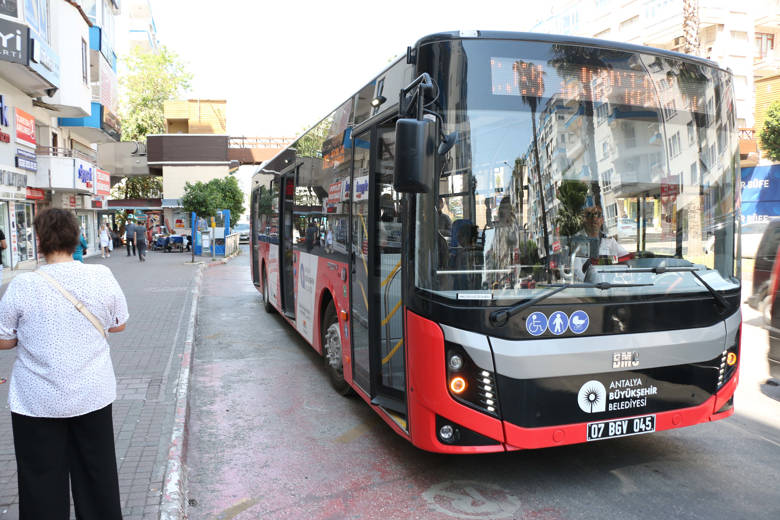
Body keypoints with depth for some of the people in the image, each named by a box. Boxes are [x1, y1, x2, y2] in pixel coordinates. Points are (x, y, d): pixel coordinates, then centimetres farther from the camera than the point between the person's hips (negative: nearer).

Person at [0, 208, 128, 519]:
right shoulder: (101, 276, -10)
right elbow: (120, 324, 3)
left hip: (37, 402, -2)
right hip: (93, 396, 2)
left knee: (43, 483, 13)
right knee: (97, 479, 17)